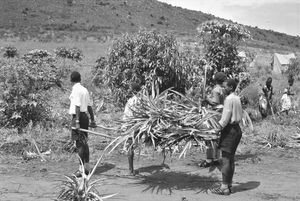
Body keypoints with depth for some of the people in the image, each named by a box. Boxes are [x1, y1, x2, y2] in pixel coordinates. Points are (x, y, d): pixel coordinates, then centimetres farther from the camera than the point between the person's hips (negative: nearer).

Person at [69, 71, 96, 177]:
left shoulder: (76, 89, -12)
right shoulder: (84, 89, 13)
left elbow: (77, 107, -19)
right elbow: (89, 106, 16)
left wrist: (77, 122, -22)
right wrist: (92, 119, 21)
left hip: (78, 117, -8)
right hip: (85, 116, 8)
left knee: (79, 144, -5)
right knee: (84, 143, 13)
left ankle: (82, 169, -3)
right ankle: (86, 167, 20)